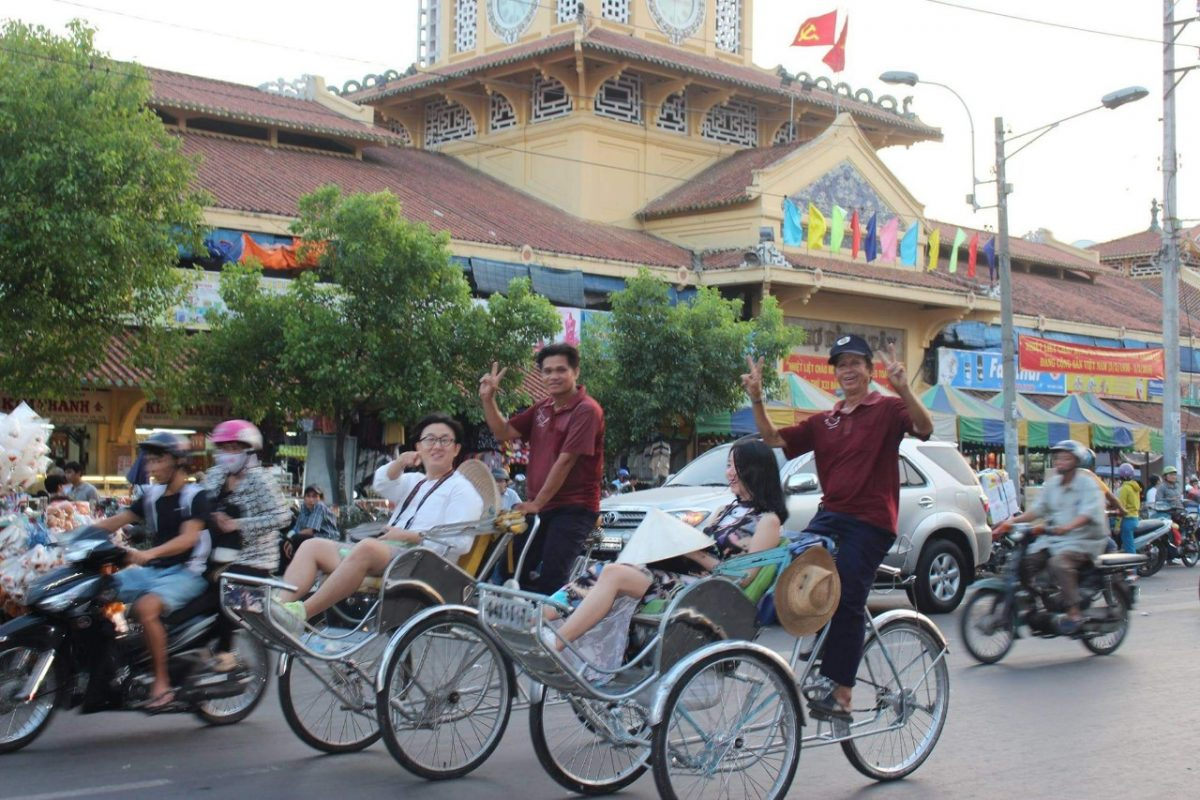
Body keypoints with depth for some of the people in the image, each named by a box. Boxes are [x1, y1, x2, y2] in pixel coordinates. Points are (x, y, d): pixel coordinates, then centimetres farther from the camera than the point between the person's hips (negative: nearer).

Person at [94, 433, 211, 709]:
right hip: (152, 571, 8)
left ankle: (162, 683, -26)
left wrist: (150, 553, -38)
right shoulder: (152, 494, 14)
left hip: (185, 573, -8)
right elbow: (117, 521, 10)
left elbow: (188, 538, -22)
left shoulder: (195, 496, -8)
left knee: (146, 606, -34)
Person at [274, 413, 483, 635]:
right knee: (313, 546, -4)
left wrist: (408, 536, -12)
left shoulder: (462, 490, 8)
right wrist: (400, 464, -5)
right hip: (388, 553, 8)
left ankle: (300, 614, -44)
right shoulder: (415, 482, 31)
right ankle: (281, 607, -28)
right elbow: (382, 484, 13)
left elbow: (459, 542, -8)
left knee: (367, 547, -37)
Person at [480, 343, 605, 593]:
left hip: (573, 509, -8)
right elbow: (504, 432, 16)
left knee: (550, 581, -17)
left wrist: (537, 503, -14)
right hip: (537, 506, 8)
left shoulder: (586, 410, -14)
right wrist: (488, 398, 2)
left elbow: (565, 460, -17)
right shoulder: (542, 408, 12)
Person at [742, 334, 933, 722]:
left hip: (870, 522, -6)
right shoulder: (824, 421, 17)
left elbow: (924, 428, -19)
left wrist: (903, 389, -36)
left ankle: (841, 695, -4)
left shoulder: (887, 410, 1)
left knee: (847, 603, -9)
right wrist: (757, 399, -2)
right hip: (829, 516, 6)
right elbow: (774, 439, 13)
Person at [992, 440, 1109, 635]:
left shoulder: (1088, 485, -5)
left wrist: (1067, 527, -40)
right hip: (1052, 538, 7)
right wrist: (1013, 521, -6)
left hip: (1083, 540, -6)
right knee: (1025, 561, -15)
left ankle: (1073, 613, -31)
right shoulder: (1051, 483, 15)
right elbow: (1037, 508, 9)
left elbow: (1087, 514, -21)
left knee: (1059, 563, -34)